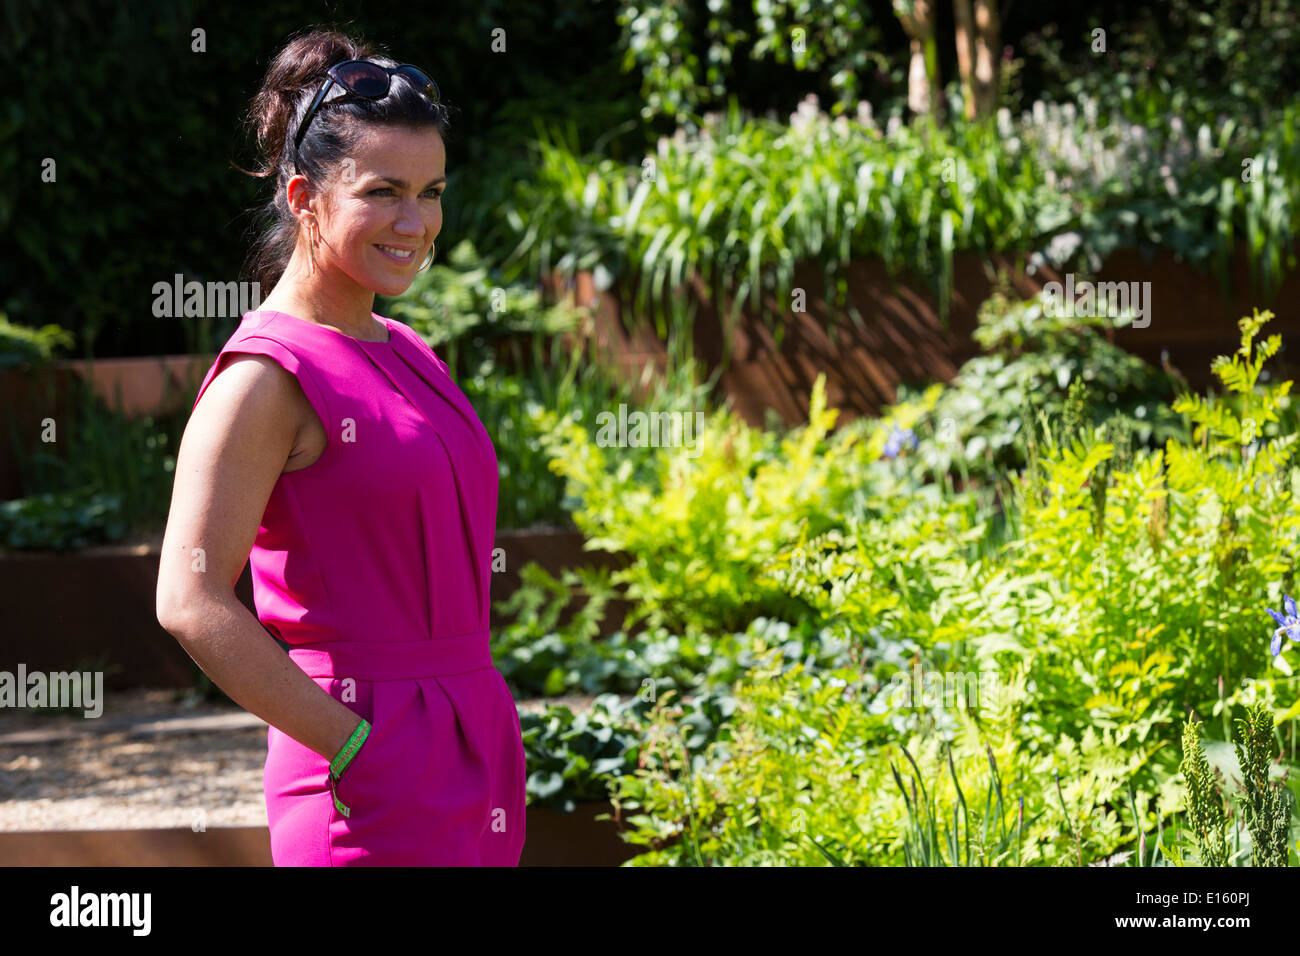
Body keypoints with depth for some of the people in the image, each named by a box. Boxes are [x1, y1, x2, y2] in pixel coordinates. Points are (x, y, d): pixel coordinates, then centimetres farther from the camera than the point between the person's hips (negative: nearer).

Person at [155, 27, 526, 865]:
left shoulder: (407, 355, 13)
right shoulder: (267, 375, -11)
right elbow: (191, 603, -18)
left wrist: (487, 746, 14)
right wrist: (354, 748, -16)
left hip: (470, 760, 8)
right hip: (375, 791, -8)